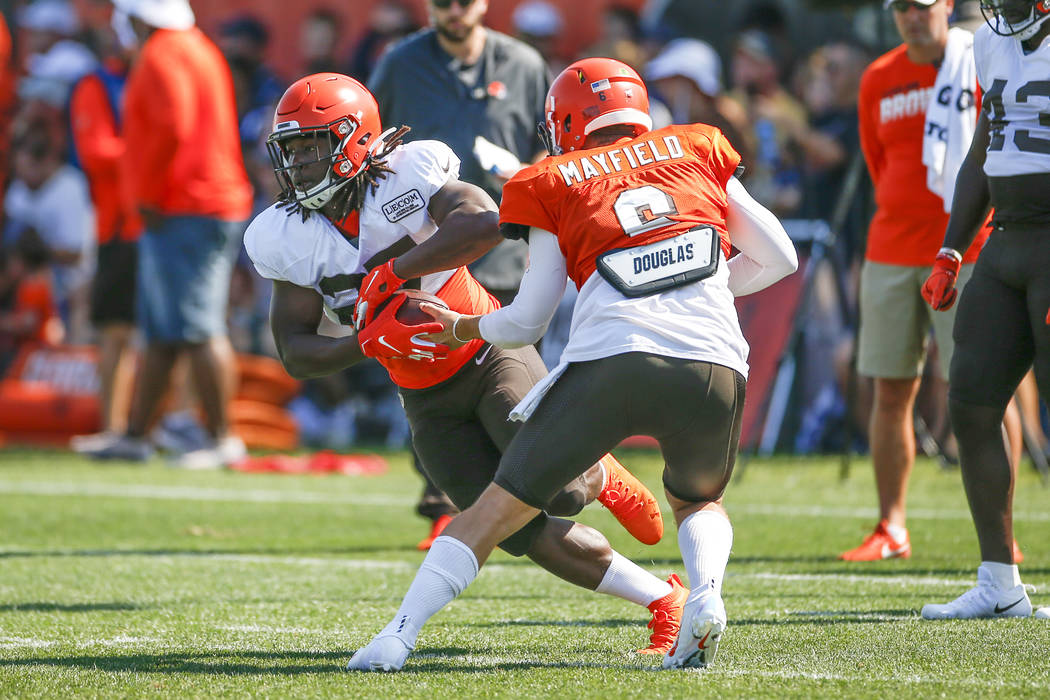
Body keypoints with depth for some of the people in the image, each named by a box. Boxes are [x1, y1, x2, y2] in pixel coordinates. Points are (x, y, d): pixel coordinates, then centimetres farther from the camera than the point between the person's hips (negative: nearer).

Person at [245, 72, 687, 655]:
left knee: (557, 491, -24)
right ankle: (663, 600, 9)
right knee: (525, 533, -8)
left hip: (491, 355, -4)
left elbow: (483, 223, -37)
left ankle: (601, 476, 14)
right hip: (429, 404, 4)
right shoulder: (288, 240, -7)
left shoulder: (406, 176, -19)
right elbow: (296, 353, -4)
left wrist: (392, 272, -32)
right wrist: (366, 344, -24)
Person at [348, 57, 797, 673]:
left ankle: (399, 635, 2)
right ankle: (706, 595, -3)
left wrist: (460, 329, 35)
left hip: (611, 362, -2)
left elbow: (527, 322, 17)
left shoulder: (553, 183, 15)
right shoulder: (698, 150, 21)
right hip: (714, 366, 2)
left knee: (499, 507, 11)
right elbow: (778, 258, 22)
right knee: (699, 503, 28)